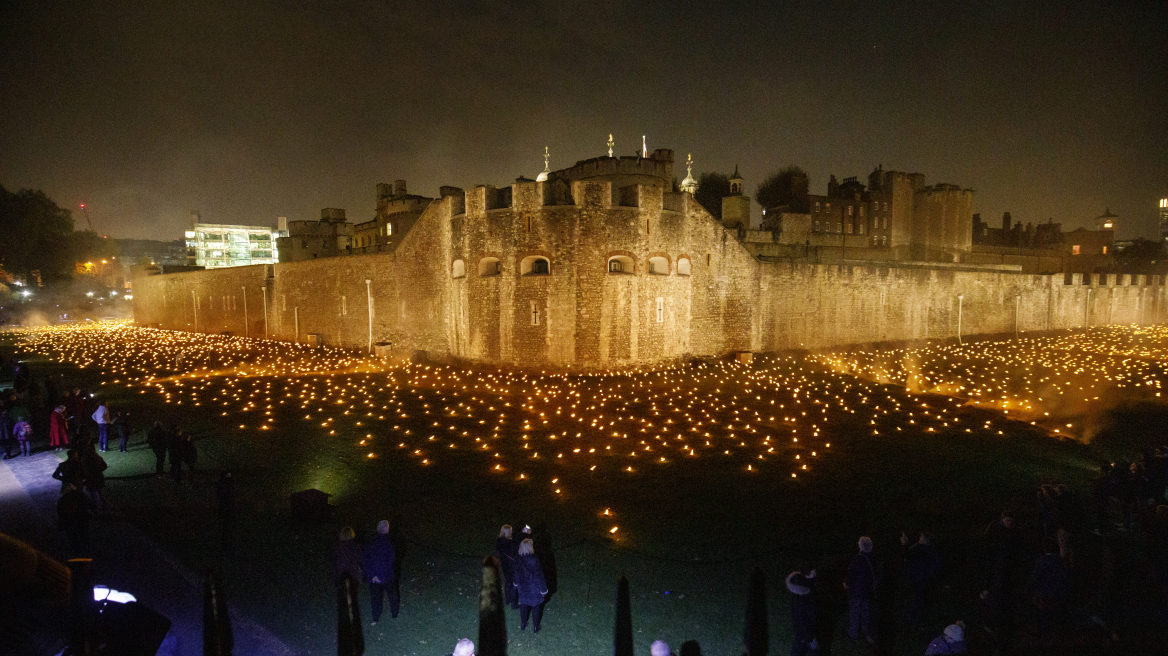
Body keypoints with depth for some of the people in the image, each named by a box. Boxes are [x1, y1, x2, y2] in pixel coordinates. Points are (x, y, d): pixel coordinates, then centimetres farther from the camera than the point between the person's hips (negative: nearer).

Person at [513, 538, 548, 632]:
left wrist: (516, 584, 20)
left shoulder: (518, 559, -14)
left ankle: (523, 625, 39)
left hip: (522, 588, 4)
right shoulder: (534, 560, -29)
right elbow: (539, 576, -21)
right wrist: (543, 590, -7)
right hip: (534, 589, -4)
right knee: (536, 607, 17)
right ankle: (536, 627, 32)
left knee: (523, 606, 23)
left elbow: (516, 573, 2)